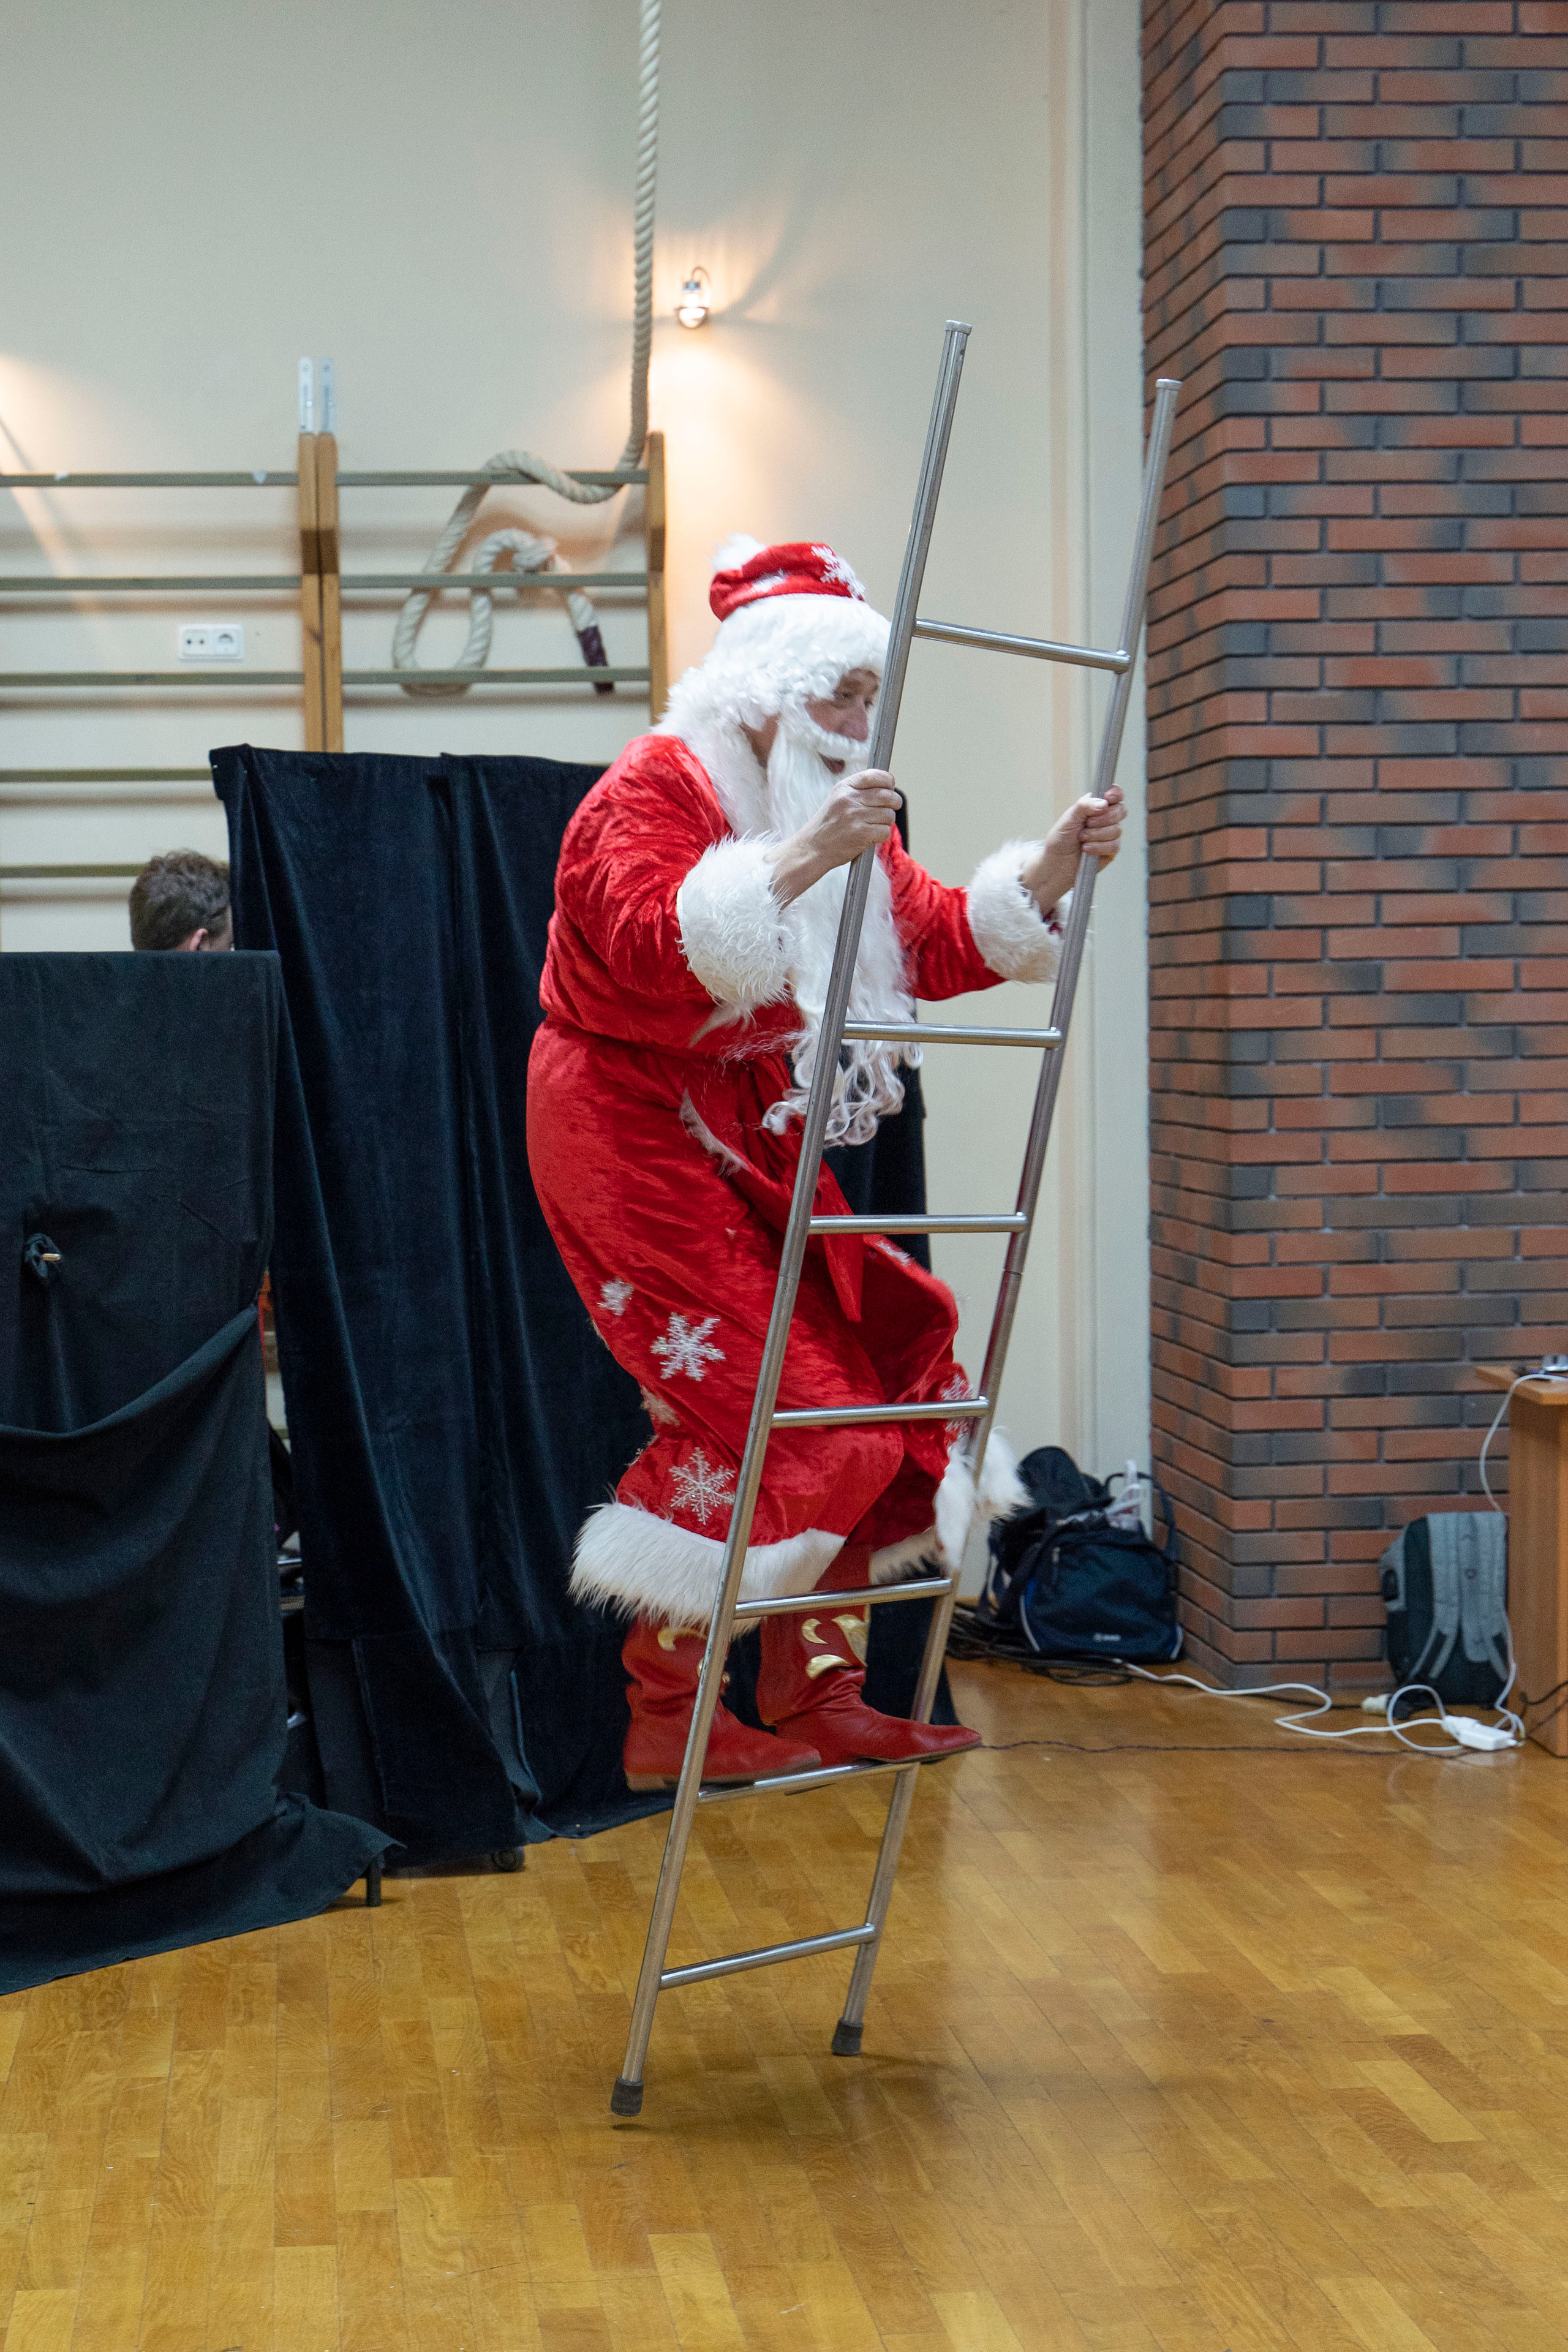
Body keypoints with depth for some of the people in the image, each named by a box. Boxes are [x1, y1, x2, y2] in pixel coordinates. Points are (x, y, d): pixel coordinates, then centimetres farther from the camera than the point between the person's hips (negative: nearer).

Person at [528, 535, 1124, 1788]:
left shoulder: (824, 806, 13)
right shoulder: (655, 788, -15)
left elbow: (942, 942, 7)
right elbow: (655, 952, -33)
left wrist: (1051, 865, -7)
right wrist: (799, 863, -42)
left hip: (749, 1144, 9)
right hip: (632, 1133, -9)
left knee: (873, 1358, 1)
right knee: (754, 1402, -14)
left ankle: (819, 1694, 8)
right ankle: (667, 1719, -4)